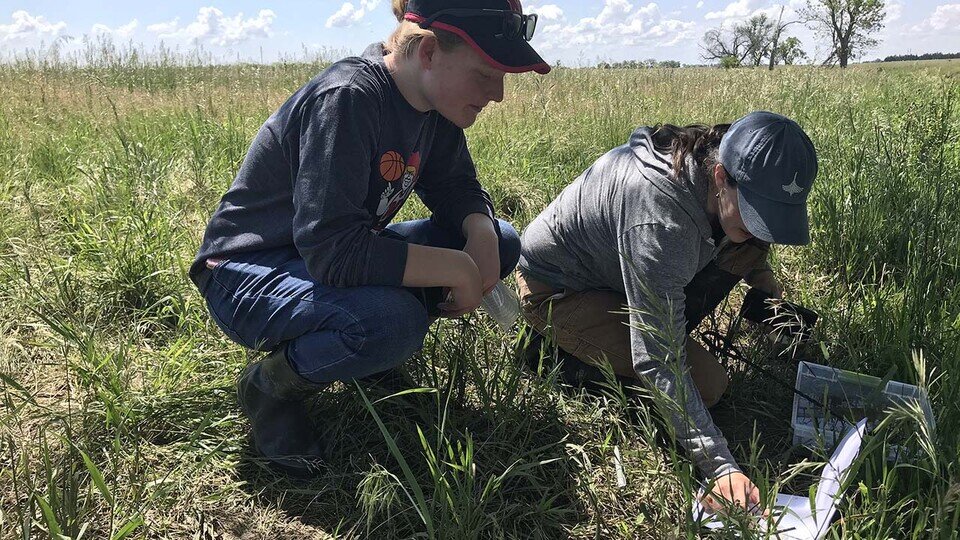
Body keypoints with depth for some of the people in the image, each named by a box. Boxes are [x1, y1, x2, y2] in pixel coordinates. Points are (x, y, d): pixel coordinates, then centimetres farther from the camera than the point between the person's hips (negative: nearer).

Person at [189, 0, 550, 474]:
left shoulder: (435, 106, -4)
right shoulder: (347, 100, -29)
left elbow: (457, 188, 7)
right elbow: (333, 251, -35)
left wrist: (482, 237, -16)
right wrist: (458, 268, -28)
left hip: (341, 258, 8)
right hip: (249, 274, -8)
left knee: (500, 241, -2)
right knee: (391, 320, -38)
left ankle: (373, 350, 7)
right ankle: (270, 385, -8)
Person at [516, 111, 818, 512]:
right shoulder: (659, 222, -39)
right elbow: (657, 361, -37)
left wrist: (758, 272, 1)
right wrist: (720, 467, -39)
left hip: (613, 267, 8)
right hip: (556, 291, -8)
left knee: (748, 246, -7)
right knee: (707, 383, -18)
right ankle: (568, 352, -3)